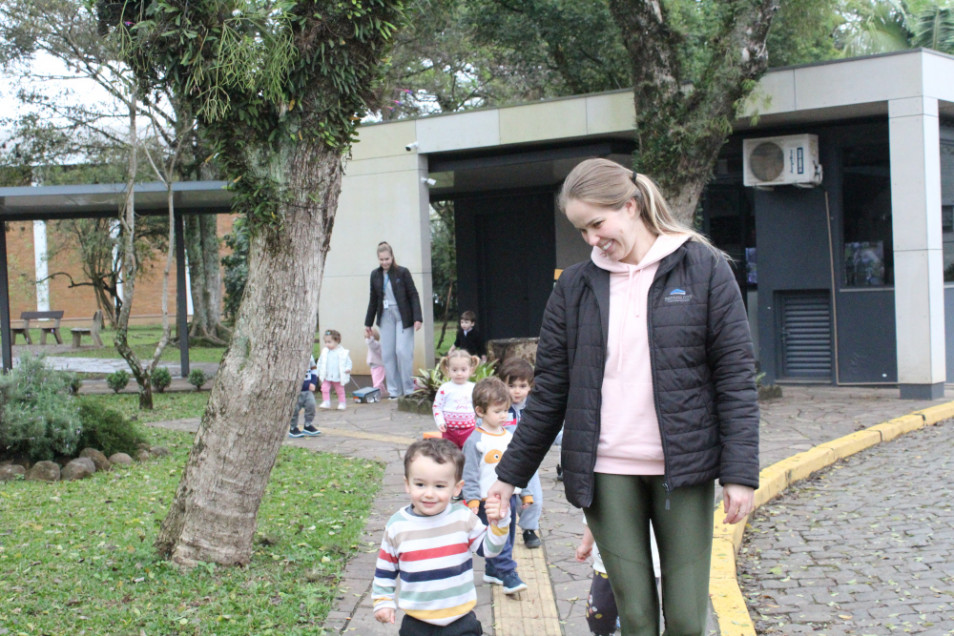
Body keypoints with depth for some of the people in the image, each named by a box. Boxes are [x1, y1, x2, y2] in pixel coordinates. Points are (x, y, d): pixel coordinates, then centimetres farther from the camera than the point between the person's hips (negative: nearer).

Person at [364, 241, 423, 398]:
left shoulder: (402, 272, -6)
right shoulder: (375, 275, 6)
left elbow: (413, 295, -5)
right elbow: (373, 300, 14)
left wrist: (417, 318, -12)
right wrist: (368, 323, 15)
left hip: (403, 316, -4)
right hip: (385, 317, 4)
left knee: (403, 351, -9)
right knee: (387, 353, 1)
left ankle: (408, 389, 2)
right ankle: (394, 390, 9)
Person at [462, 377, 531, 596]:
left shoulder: (509, 437, 9)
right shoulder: (475, 441, -10)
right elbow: (469, 473, -10)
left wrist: (526, 493, 17)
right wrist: (472, 501, -15)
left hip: (509, 496, 7)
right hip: (488, 501, -7)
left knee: (506, 538, 12)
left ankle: (493, 571, 25)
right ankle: (508, 576, -9)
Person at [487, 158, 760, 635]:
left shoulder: (705, 270, -2)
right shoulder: (574, 286, 6)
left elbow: (736, 377, -4)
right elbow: (550, 389, 10)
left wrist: (740, 472, -10)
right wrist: (511, 473, 10)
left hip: (683, 470, -2)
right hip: (606, 474, 2)